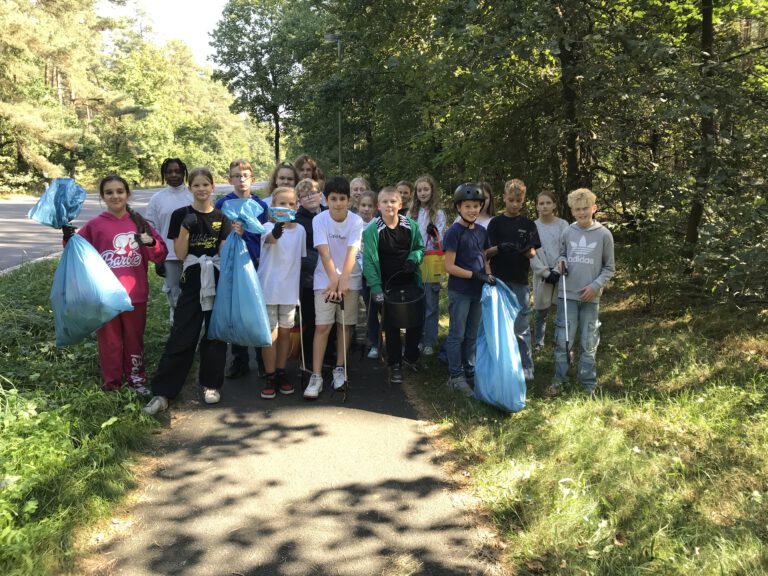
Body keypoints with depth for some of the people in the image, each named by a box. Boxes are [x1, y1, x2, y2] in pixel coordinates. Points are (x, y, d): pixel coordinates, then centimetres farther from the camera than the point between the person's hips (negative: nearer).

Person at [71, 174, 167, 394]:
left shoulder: (140, 223, 4)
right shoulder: (94, 225, -1)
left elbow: (160, 255, 4)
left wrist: (151, 243, -15)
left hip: (135, 293, 2)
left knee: (134, 339, 14)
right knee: (109, 341, 8)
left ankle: (136, 377, 28)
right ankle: (112, 382, 21)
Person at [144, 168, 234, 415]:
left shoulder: (221, 218, 6)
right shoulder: (180, 215, 2)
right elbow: (180, 254, -3)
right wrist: (185, 228, -16)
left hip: (217, 282, 2)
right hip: (192, 281, -2)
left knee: (215, 335, 7)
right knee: (181, 338, -4)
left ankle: (210, 385, 22)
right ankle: (162, 392, 3)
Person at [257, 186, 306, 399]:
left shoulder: (300, 230, 2)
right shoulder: (269, 227, -11)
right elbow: (269, 238, -36)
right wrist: (276, 231, -60)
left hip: (290, 290, 4)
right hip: (269, 289, -4)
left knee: (285, 332, 13)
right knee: (270, 335, 1)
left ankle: (281, 373, 26)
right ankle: (270, 377, 13)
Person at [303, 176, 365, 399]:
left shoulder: (356, 221, -11)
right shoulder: (319, 220, -11)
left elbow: (351, 253, -19)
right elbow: (324, 253, -16)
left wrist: (343, 281, -27)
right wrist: (333, 280, -23)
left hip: (350, 278, 1)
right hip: (325, 279, -1)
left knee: (345, 324, 7)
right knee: (322, 326, -6)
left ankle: (340, 369, 21)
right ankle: (316, 377, -4)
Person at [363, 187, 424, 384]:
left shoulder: (411, 226, -3)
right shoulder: (371, 230, -12)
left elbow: (420, 248, 10)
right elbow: (368, 260, -12)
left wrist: (414, 258, -13)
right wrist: (376, 287, -18)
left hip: (411, 282, 3)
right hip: (387, 285, -3)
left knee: (416, 321, 11)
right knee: (391, 326, 5)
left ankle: (410, 356, 34)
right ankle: (394, 365, 20)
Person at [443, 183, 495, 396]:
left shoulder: (482, 231, 6)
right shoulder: (454, 232, -12)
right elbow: (449, 266, -15)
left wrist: (489, 275, -3)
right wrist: (475, 275, -19)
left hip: (477, 291, 6)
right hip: (459, 292, -6)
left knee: (472, 335, 15)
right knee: (457, 335, 3)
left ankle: (470, 371, 27)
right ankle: (456, 376, 12)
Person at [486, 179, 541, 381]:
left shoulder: (528, 224, 7)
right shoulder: (496, 223, 4)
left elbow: (533, 253, 2)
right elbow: (486, 253, 0)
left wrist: (527, 250, -22)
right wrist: (499, 248, -21)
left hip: (520, 282, 0)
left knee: (521, 327, 1)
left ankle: (526, 369, 8)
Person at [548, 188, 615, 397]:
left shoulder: (604, 234, -3)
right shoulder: (567, 232, 1)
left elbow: (609, 268, 3)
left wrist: (595, 286, -9)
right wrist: (561, 261, -6)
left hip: (590, 297, -1)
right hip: (567, 295, 1)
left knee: (588, 343, 6)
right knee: (562, 340, 3)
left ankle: (589, 384, 18)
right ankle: (558, 380, 15)